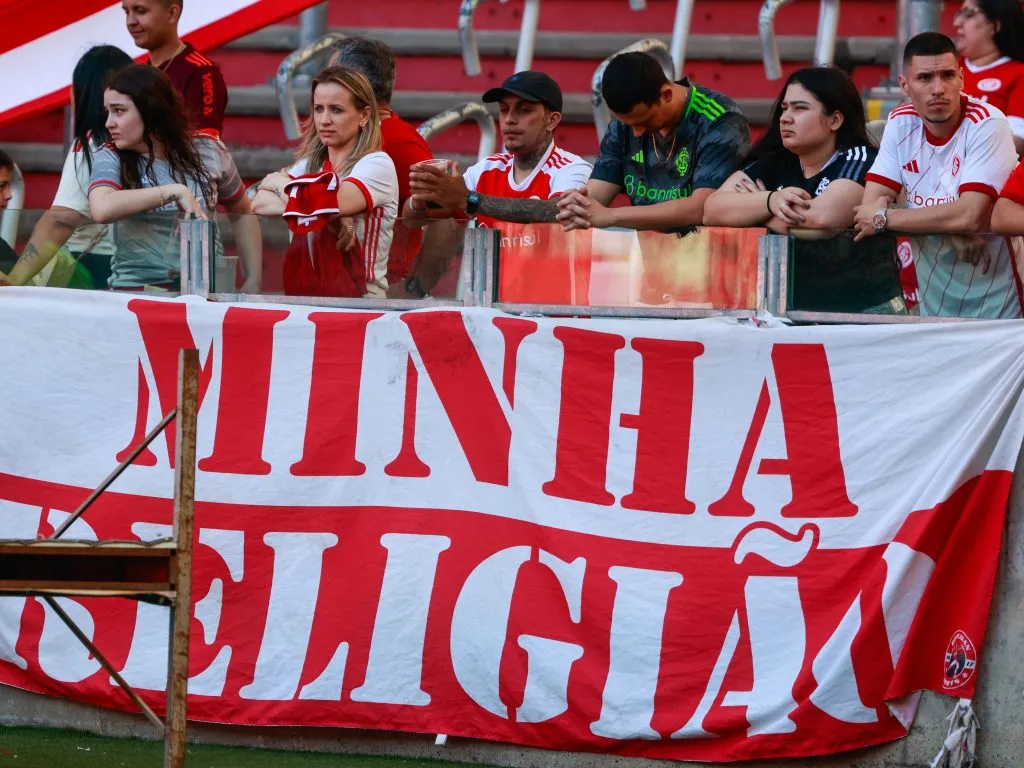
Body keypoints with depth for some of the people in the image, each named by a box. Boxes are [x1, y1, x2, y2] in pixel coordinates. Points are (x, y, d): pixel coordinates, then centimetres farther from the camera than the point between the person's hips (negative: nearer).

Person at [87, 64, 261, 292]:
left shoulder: (209, 152, 4)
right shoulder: (111, 158, -2)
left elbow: (242, 214, 19)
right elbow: (101, 209, -24)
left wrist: (253, 282, 12)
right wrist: (174, 191, -21)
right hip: (137, 289, -1)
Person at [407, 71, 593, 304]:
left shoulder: (571, 170, -4)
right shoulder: (487, 170, 10)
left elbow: (556, 212, -24)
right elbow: (412, 215, 6)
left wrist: (469, 199, -30)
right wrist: (420, 200, -18)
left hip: (556, 306, -3)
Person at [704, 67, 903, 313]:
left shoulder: (860, 160, -5)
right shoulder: (772, 165, 12)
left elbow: (824, 217, -22)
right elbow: (712, 210, 0)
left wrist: (753, 208, -5)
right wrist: (770, 201, -18)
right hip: (790, 310, 5)